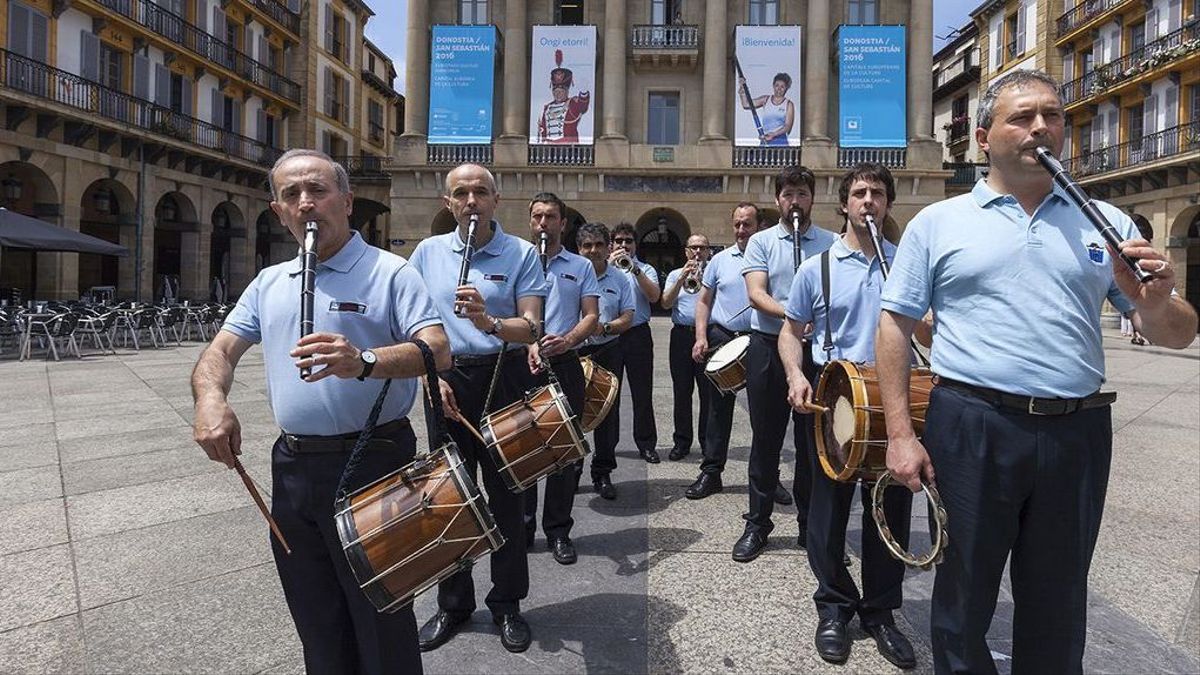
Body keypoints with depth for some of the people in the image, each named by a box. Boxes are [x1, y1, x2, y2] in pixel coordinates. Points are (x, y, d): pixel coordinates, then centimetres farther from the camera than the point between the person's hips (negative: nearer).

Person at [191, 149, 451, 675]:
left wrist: (364, 363, -37)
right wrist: (210, 398, -11)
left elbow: (437, 350, -19)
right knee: (316, 624, 21)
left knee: (381, 621, 7)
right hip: (292, 466, 6)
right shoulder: (269, 283, 13)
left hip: (370, 463, -6)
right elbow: (221, 350, 11)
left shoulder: (390, 272, -7)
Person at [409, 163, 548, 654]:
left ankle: (507, 604, 24)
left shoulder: (521, 254, -2)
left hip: (501, 380, -2)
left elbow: (530, 328, -10)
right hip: (445, 381, 3)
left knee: (505, 493, 6)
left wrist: (490, 323, -30)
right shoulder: (428, 252, 6)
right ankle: (453, 603, 29)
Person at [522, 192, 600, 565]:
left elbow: (591, 316, 4)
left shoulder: (581, 267, 11)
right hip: (521, 363, 0)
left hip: (565, 365, 0)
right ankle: (521, 528, 20)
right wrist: (527, 345, -17)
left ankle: (558, 531, 17)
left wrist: (567, 340, -16)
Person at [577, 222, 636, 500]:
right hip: (572, 352, -1)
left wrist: (605, 327, -17)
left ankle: (602, 474, 17)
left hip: (607, 352, 1)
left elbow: (627, 319, 2)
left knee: (608, 412, 5)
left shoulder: (620, 279, 6)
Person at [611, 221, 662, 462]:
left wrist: (635, 270, -15)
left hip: (638, 334, 0)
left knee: (642, 391, 1)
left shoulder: (646, 269, 10)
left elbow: (654, 296, -8)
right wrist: (610, 266, -12)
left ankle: (646, 443, 9)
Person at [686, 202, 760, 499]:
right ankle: (711, 473, 16)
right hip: (722, 338, 1)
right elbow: (704, 301, 9)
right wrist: (701, 337, -2)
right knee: (719, 408, 7)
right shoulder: (720, 260, 7)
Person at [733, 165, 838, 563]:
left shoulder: (831, 243, 7)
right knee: (765, 439, 7)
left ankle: (810, 524, 22)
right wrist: (788, 313, -25)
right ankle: (757, 524, 18)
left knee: (812, 439, 7)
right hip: (768, 347, 0)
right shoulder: (761, 242, 6)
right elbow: (756, 293, -7)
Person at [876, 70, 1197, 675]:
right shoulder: (936, 223, 2)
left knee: (1057, 609, 17)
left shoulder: (1106, 223, 9)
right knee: (964, 599, 11)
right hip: (971, 426, -2)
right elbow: (894, 327, -1)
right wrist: (900, 434, -9)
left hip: (1077, 432, 3)